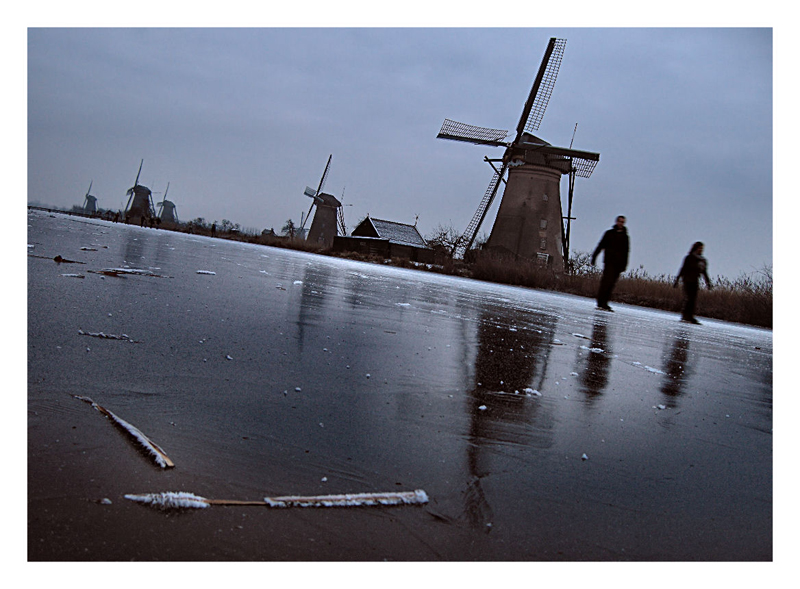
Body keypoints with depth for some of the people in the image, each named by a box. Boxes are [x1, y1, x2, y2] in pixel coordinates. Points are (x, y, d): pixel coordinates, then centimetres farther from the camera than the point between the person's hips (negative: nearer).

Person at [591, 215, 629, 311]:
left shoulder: (625, 237, 15)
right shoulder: (609, 233, 9)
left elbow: (626, 252, 17)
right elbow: (600, 245, 8)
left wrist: (624, 264, 9)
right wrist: (594, 257, 1)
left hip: (618, 264, 3)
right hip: (609, 261, -3)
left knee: (611, 283, 0)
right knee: (607, 281, -13)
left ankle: (603, 303, 2)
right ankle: (601, 303, -14)